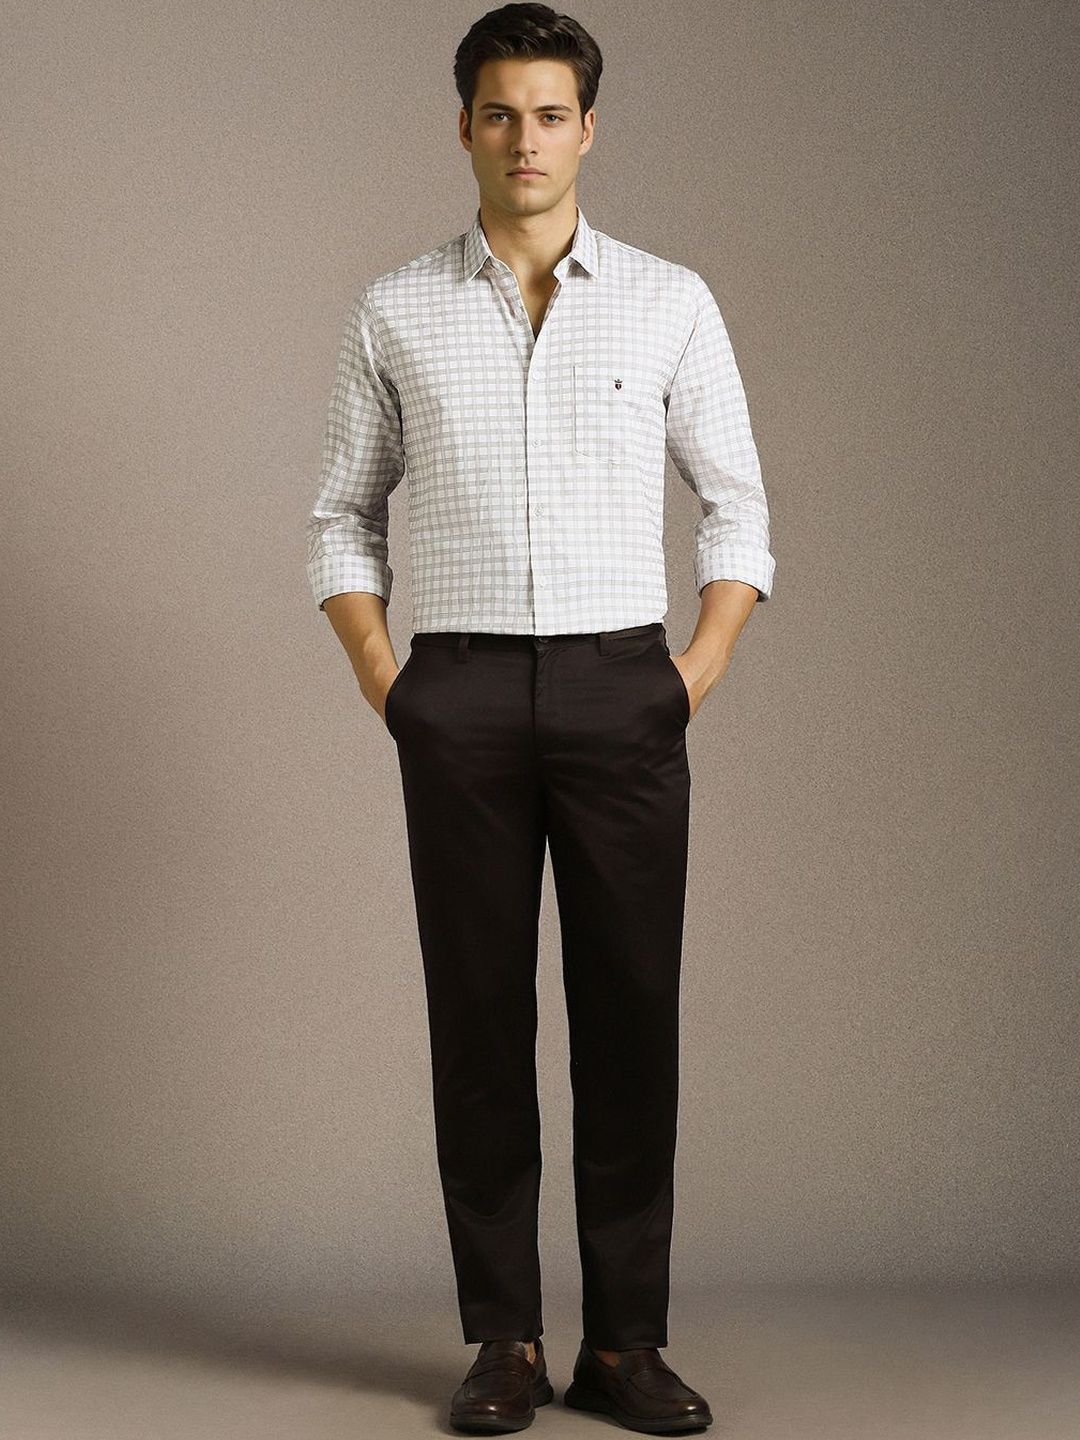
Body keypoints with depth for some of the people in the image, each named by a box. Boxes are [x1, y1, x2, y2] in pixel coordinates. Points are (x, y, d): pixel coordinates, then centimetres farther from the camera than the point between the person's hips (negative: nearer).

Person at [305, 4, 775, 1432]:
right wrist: (379, 677, 1)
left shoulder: (672, 302, 6)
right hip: (461, 696, 0)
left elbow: (736, 508, 10)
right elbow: (344, 516, 13)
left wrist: (701, 670, -2)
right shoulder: (397, 311, 7)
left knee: (629, 1013, 0)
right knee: (480, 1015, 2)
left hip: (623, 687, 0)